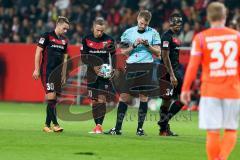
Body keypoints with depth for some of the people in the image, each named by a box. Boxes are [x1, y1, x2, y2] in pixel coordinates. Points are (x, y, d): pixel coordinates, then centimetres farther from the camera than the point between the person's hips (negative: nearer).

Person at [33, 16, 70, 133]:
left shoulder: (64, 41, 14)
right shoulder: (46, 36, -5)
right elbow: (38, 52, -6)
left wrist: (64, 74, 15)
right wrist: (36, 69, -10)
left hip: (57, 74, 6)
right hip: (46, 72, -6)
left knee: (53, 100, 5)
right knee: (51, 96, -12)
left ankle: (47, 125, 11)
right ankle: (55, 124, -12)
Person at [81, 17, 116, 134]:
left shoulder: (109, 40, 0)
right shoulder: (87, 40, 1)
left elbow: (113, 58, 5)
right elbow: (83, 57, 2)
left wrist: (112, 71, -8)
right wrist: (93, 67, -12)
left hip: (105, 74, -2)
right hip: (92, 74, 2)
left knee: (102, 98, -12)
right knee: (94, 101, 3)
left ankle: (99, 125, -14)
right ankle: (97, 125, 12)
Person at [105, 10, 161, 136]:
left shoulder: (153, 33, 5)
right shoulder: (128, 32, 8)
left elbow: (158, 52, 4)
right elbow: (123, 52, 8)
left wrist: (147, 45, -12)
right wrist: (134, 46, -8)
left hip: (146, 66, -1)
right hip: (131, 66, 1)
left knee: (143, 97, 0)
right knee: (124, 96, -2)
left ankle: (140, 128, 8)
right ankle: (117, 128, 1)